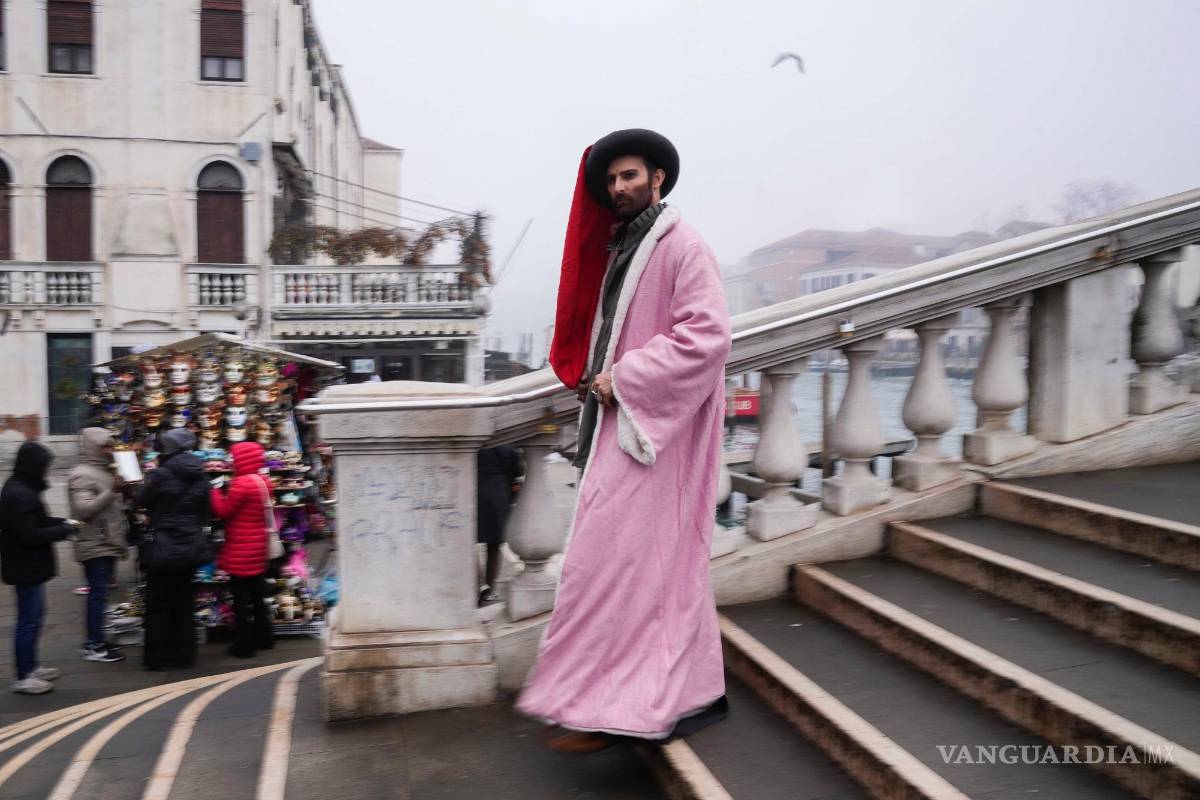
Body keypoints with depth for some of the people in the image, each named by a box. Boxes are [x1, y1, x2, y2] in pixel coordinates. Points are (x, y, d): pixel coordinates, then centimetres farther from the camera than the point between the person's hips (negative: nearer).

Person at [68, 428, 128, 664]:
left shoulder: (103, 472, 17)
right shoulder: (82, 475, -12)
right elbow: (83, 510, -24)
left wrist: (121, 493, 10)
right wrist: (112, 491, -28)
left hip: (107, 545, 9)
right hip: (95, 546, -9)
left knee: (99, 594, 12)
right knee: (97, 594, -8)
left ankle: (96, 641, 18)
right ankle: (93, 646, -3)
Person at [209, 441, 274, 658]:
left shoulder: (241, 483, -19)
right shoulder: (264, 482, 7)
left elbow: (224, 511, -13)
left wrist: (216, 490, 0)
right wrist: (227, 490, 7)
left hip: (240, 551, -8)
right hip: (258, 548, 8)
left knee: (241, 598, 0)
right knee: (258, 595, 17)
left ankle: (244, 645, 4)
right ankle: (263, 638, 26)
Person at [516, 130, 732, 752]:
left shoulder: (682, 247, -9)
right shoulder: (620, 249, 17)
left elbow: (707, 336, -19)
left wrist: (622, 379, -17)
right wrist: (593, 379, 9)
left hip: (649, 428, -9)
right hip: (619, 424, 9)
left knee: (611, 560, -8)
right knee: (664, 563, 13)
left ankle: (599, 708, 1)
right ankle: (692, 694, 23)